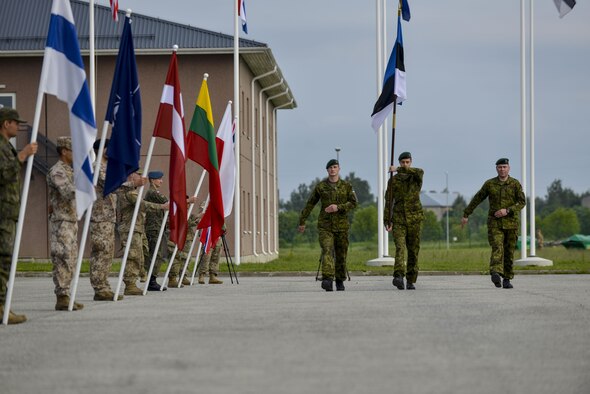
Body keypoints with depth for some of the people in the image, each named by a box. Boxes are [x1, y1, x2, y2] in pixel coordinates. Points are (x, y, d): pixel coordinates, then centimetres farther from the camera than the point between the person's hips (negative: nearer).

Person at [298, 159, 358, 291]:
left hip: (341, 225, 1)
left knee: (341, 254, 7)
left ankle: (340, 281, 26)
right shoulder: (320, 186, 3)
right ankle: (327, 280, -33)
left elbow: (354, 203, -5)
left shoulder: (346, 186, 4)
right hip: (325, 225, -1)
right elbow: (309, 205, 9)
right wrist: (302, 222, 10)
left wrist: (338, 207, -19)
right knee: (327, 251, -19)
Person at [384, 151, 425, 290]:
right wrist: (387, 221, -5)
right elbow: (389, 201, 4)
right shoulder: (393, 180, 5)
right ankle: (398, 277, -36)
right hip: (399, 220, 0)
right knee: (400, 247, -19)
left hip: (415, 219, 0)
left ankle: (410, 281, 16)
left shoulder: (417, 176, 1)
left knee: (413, 251, 4)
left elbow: (419, 172, -28)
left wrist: (398, 169, -28)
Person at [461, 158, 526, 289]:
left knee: (509, 252, 7)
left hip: (511, 222, 1)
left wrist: (507, 211, -22)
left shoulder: (515, 184, 0)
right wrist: (466, 215, 10)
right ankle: (496, 275, -38)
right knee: (497, 248, -20)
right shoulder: (489, 184, 2)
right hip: (495, 223, -1)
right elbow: (476, 199, 9)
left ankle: (507, 279, 20)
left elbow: (522, 202, -8)